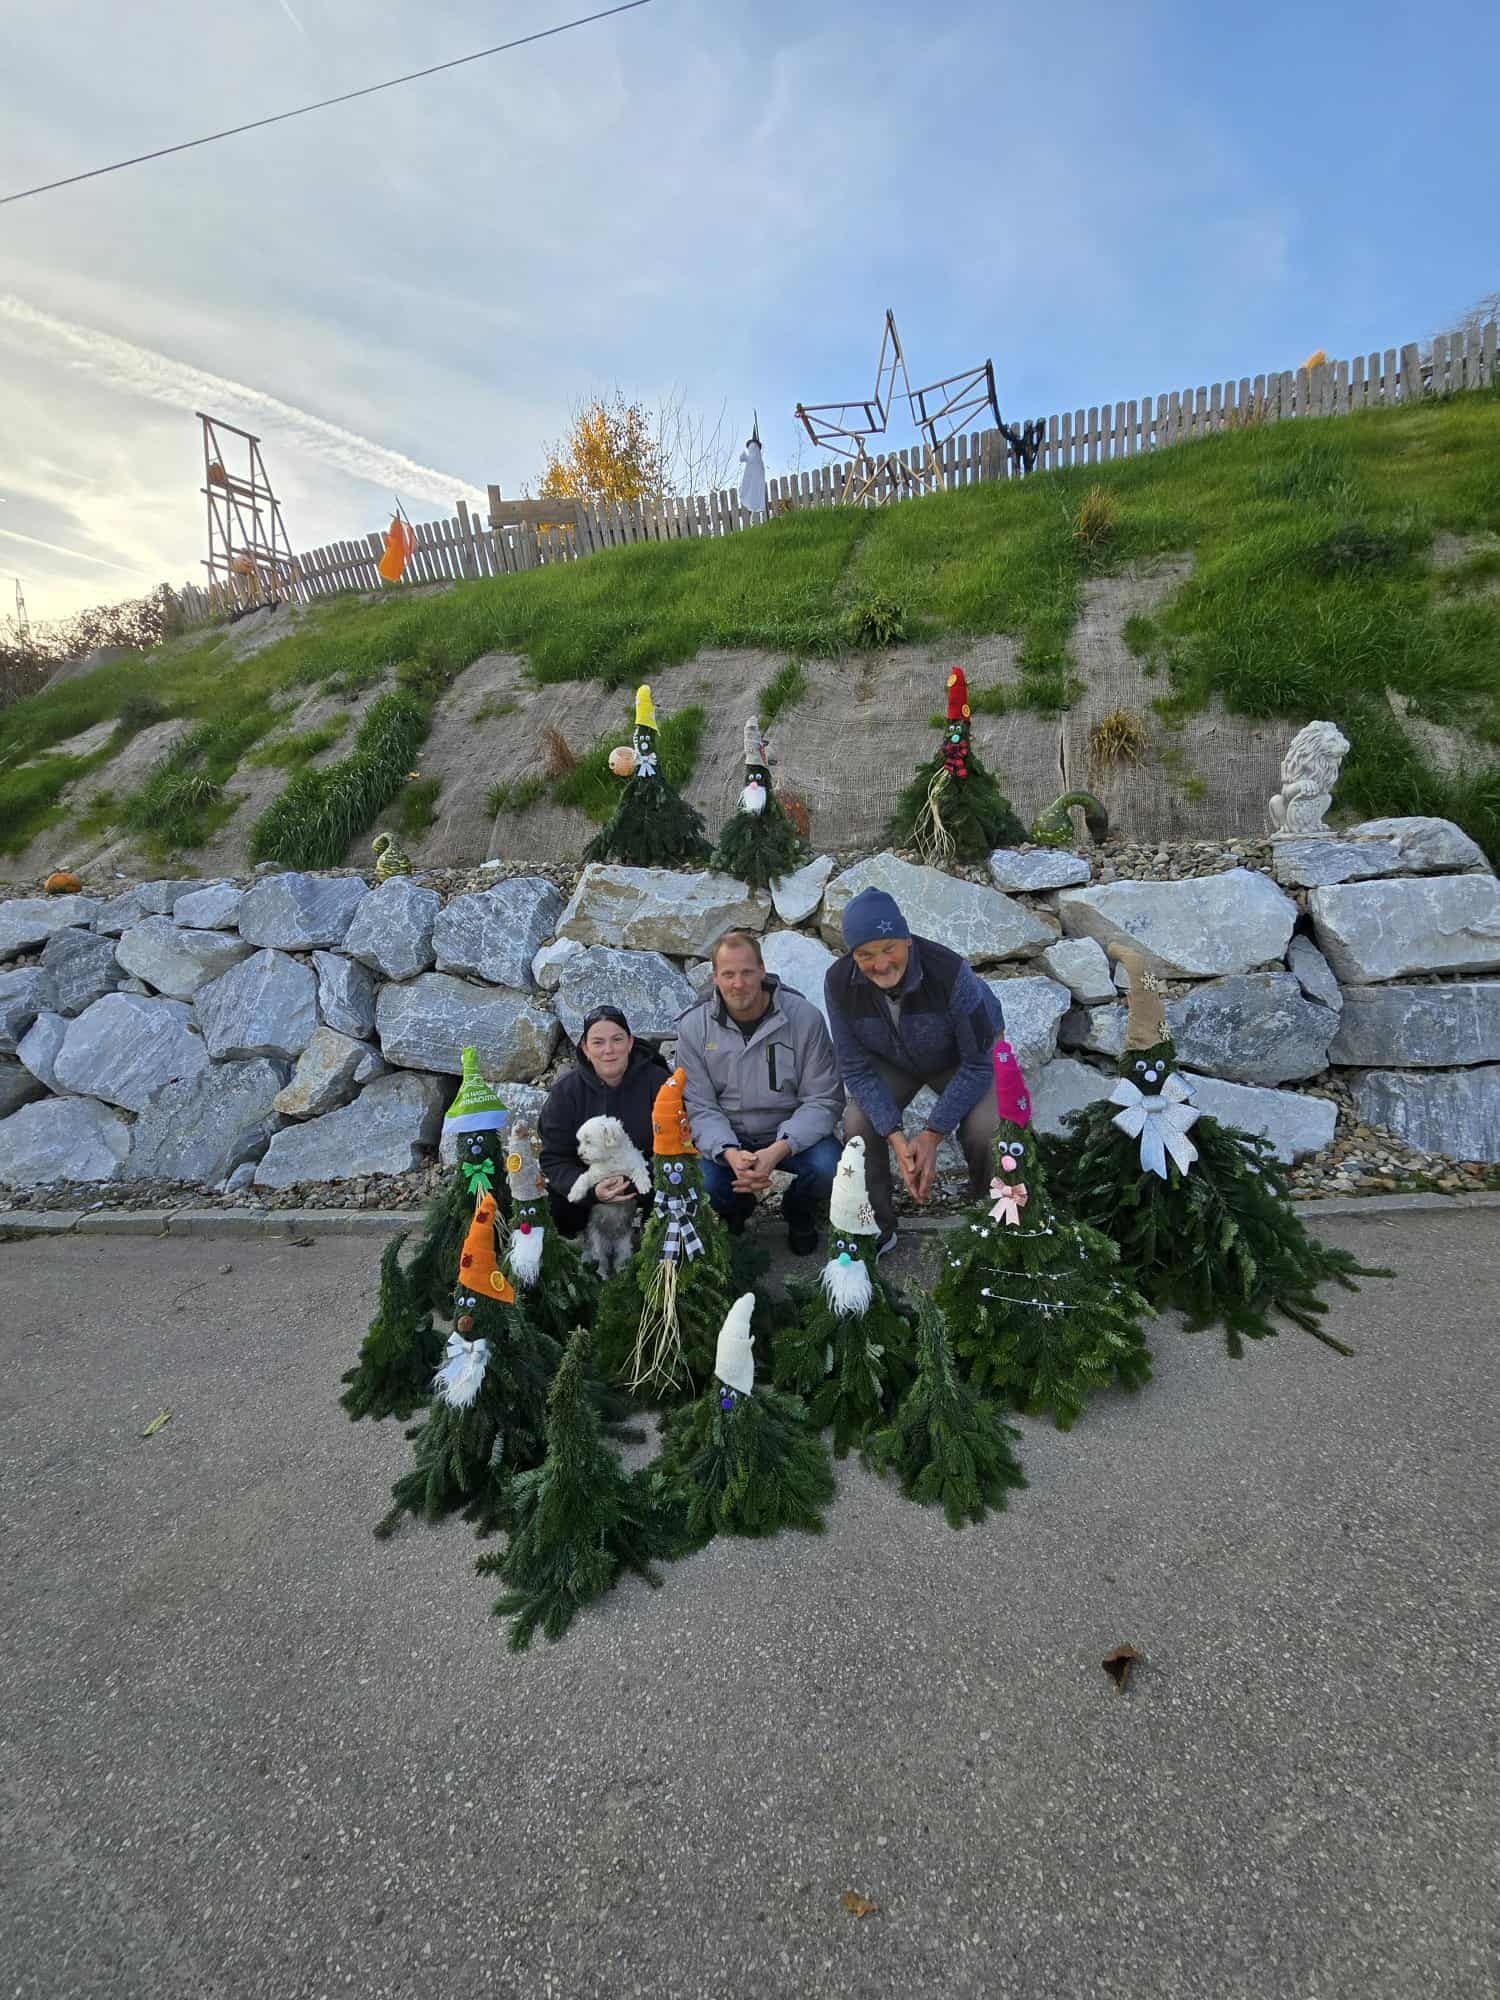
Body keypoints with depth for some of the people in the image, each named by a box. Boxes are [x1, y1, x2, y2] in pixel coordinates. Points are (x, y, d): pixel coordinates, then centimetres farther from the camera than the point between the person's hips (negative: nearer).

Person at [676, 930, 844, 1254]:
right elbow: (699, 1107, -9)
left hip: (791, 1134, 0)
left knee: (827, 1167, -30)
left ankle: (799, 1214, 10)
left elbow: (823, 1100, -12)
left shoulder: (804, 1017, -14)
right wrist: (730, 1153, -30)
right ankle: (735, 1210, 14)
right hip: (726, 1139, 1)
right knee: (702, 1184, -28)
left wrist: (778, 1151, -28)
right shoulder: (693, 1026, -9)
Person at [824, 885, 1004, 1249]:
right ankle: (876, 1229, 3)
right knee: (857, 1127, -21)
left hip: (959, 1058, -2)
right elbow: (856, 1067, -17)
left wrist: (932, 1135, -27)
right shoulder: (839, 982, -28)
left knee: (984, 1132, -26)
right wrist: (895, 1137, -28)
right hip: (891, 1061, 2)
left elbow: (979, 1063, -26)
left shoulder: (949, 971, -37)